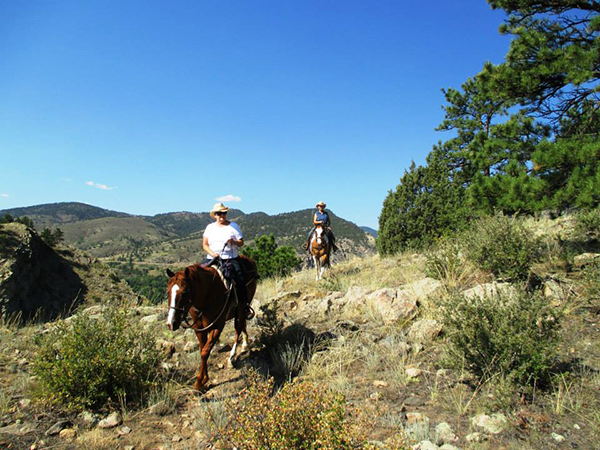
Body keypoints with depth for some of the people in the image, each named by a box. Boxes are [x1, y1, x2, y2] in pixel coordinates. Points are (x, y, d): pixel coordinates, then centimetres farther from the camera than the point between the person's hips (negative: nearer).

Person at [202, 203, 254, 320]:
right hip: (212, 259, 2)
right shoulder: (210, 227, 12)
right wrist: (212, 253, -11)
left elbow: (241, 243, 6)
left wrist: (234, 242, -16)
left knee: (239, 279, -21)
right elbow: (204, 245, 8)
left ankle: (244, 305, -10)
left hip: (231, 259, -2)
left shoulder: (233, 226, 8)